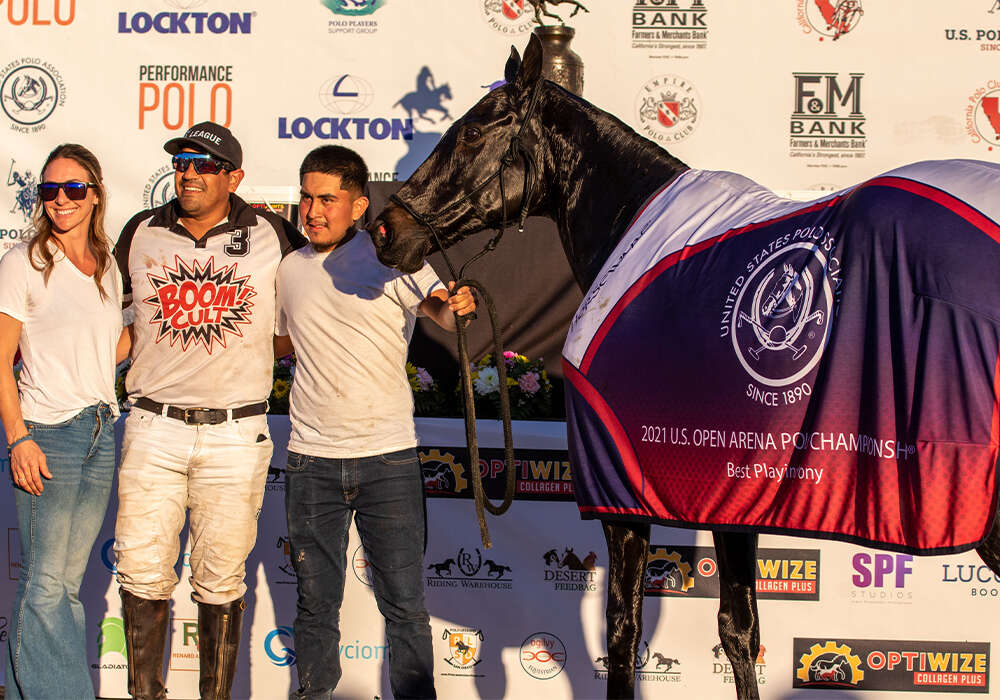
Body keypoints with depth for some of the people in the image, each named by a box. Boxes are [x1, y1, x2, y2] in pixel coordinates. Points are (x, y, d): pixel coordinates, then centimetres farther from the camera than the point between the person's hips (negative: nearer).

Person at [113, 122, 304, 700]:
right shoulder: (140, 234, 7)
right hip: (154, 428, 1)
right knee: (143, 571, -1)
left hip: (236, 433, -1)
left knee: (222, 578, 5)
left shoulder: (273, 236, 2)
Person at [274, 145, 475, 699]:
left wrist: (455, 307, -39)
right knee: (315, 601, 11)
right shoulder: (291, 269, 10)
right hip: (311, 459, 3)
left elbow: (437, 306, -19)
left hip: (388, 455, -3)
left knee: (404, 603, 0)